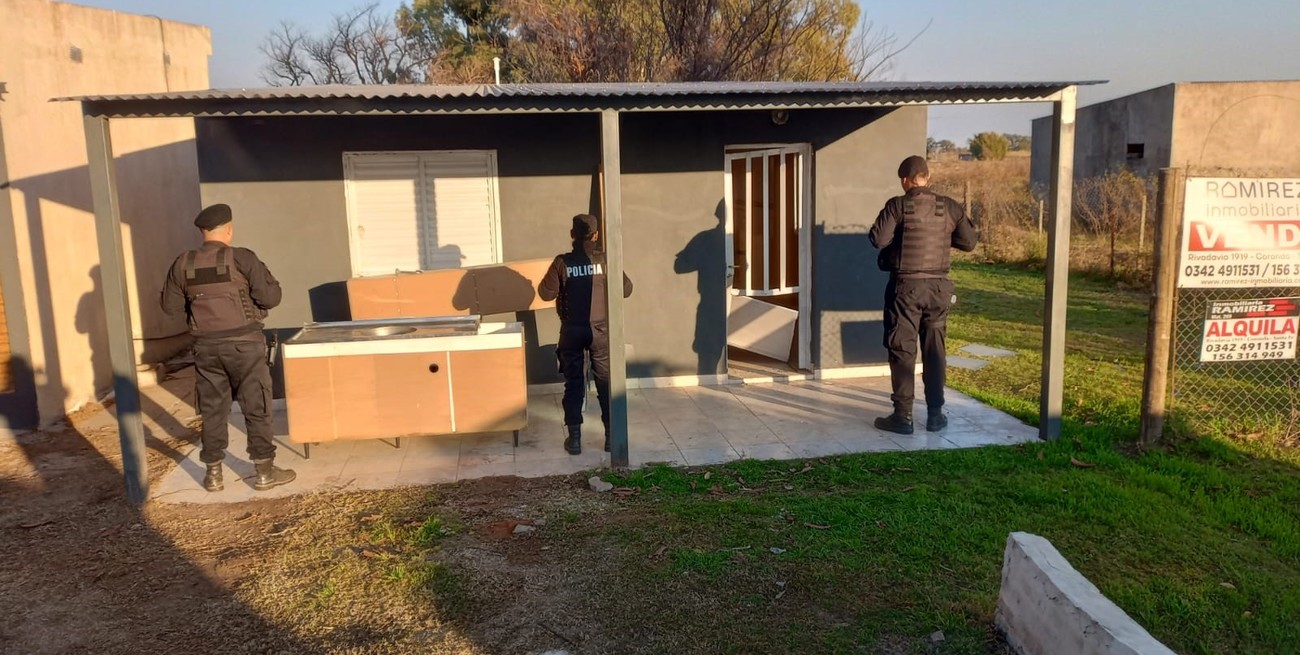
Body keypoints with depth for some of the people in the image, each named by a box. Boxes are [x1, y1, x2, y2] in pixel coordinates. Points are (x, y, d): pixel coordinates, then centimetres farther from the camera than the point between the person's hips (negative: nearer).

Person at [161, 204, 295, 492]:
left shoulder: (183, 264, 2)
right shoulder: (241, 258, -11)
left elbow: (170, 305, 9)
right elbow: (271, 296, -13)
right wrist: (249, 293, 9)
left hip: (206, 345, 4)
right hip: (244, 342, -4)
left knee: (212, 409, 13)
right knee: (256, 407, 4)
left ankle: (213, 474, 20)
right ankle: (265, 472, 9)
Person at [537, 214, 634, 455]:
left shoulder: (562, 262, -7)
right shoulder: (605, 260, -6)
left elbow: (546, 293, -6)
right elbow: (626, 290, -1)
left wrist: (553, 284, 15)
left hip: (572, 331, 0)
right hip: (600, 330, 0)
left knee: (573, 384, 8)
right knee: (606, 382, 9)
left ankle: (574, 438, 9)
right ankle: (611, 435, 12)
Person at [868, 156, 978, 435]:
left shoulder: (898, 205, -10)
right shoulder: (949, 206, 1)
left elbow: (878, 239, -17)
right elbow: (969, 242, 6)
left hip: (905, 286, -3)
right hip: (938, 287, 4)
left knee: (902, 352, 3)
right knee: (935, 351, 12)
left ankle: (902, 416, 4)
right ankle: (935, 414, 17)